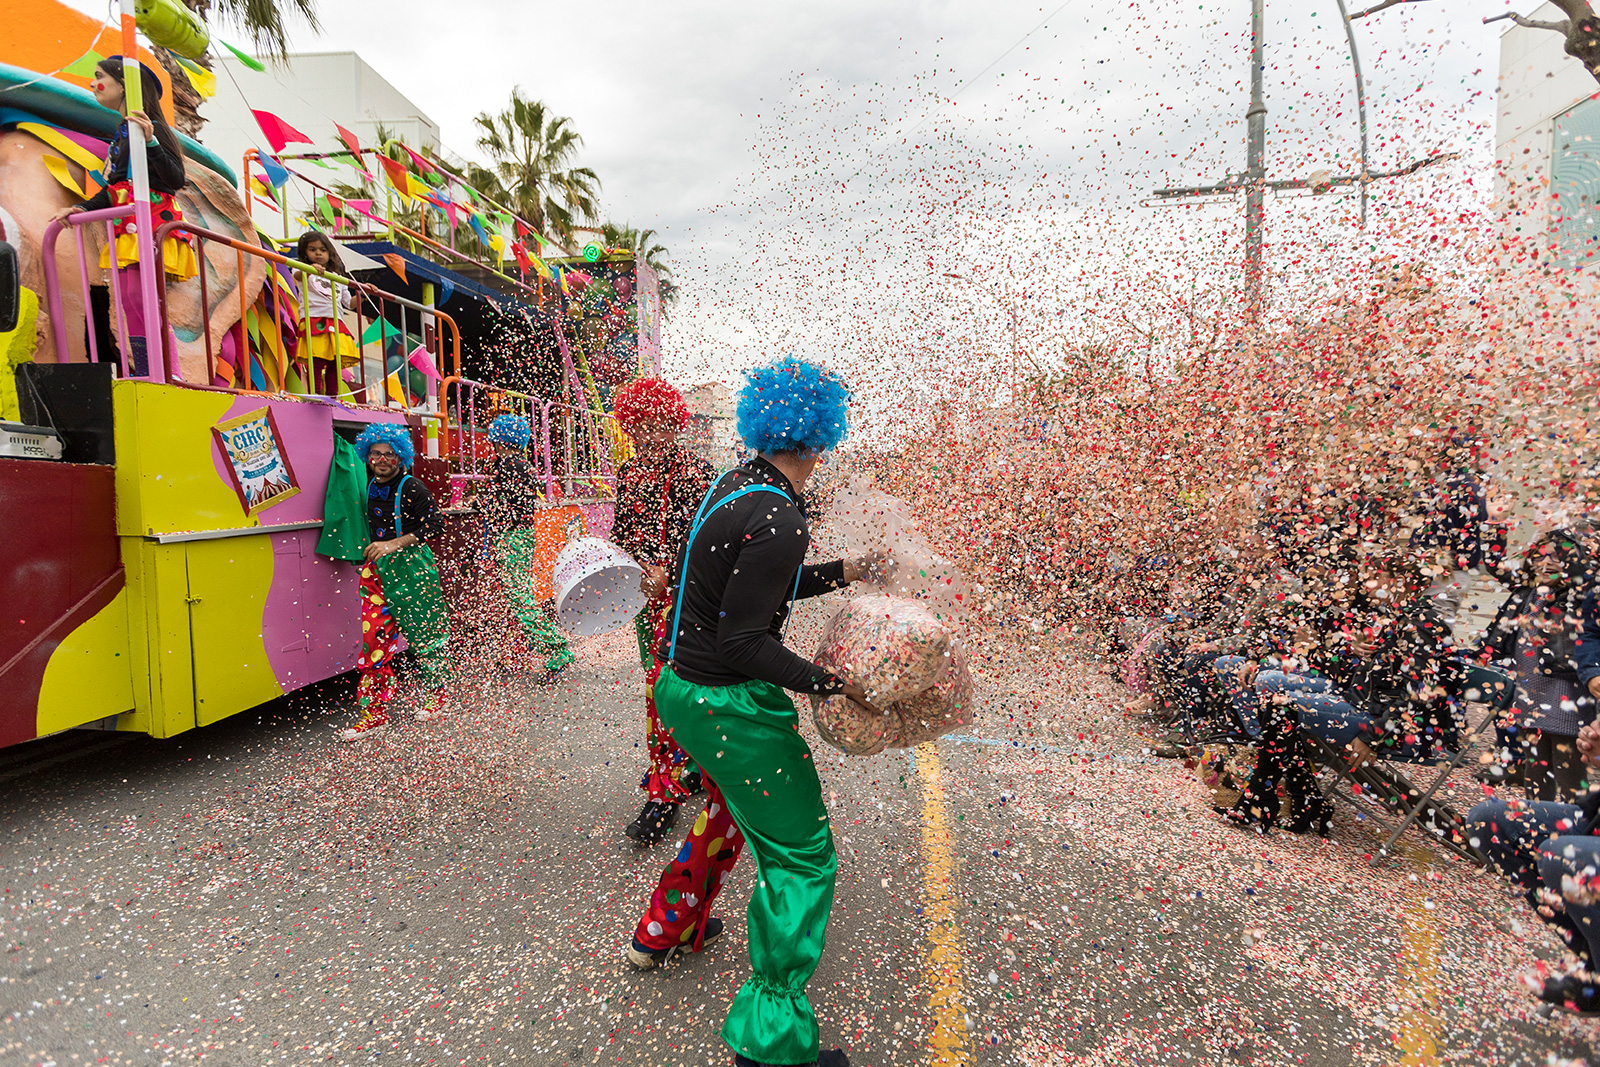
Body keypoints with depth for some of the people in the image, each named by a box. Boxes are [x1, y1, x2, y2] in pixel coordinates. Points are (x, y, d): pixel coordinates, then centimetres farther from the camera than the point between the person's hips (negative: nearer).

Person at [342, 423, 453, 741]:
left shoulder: (412, 489, -10)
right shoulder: (370, 488, 11)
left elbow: (436, 524, -18)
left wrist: (395, 544, -23)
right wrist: (370, 555, 15)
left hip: (411, 566, -6)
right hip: (378, 567, 6)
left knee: (424, 632, 4)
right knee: (374, 636, 0)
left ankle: (438, 695, 24)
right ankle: (375, 711, 6)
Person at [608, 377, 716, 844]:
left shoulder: (697, 471, -9)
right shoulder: (628, 473, 10)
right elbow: (621, 531, 18)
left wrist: (668, 574, -23)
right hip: (647, 593, 7)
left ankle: (666, 792, 1)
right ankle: (693, 765, 33)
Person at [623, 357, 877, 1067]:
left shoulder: (736, 486, 5)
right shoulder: (780, 518, -25)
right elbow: (742, 642, -25)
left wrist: (842, 573, 18)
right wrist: (828, 683, -21)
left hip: (682, 683, 10)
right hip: (728, 705, -10)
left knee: (731, 807, 33)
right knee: (800, 856, 4)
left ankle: (666, 929, 54)